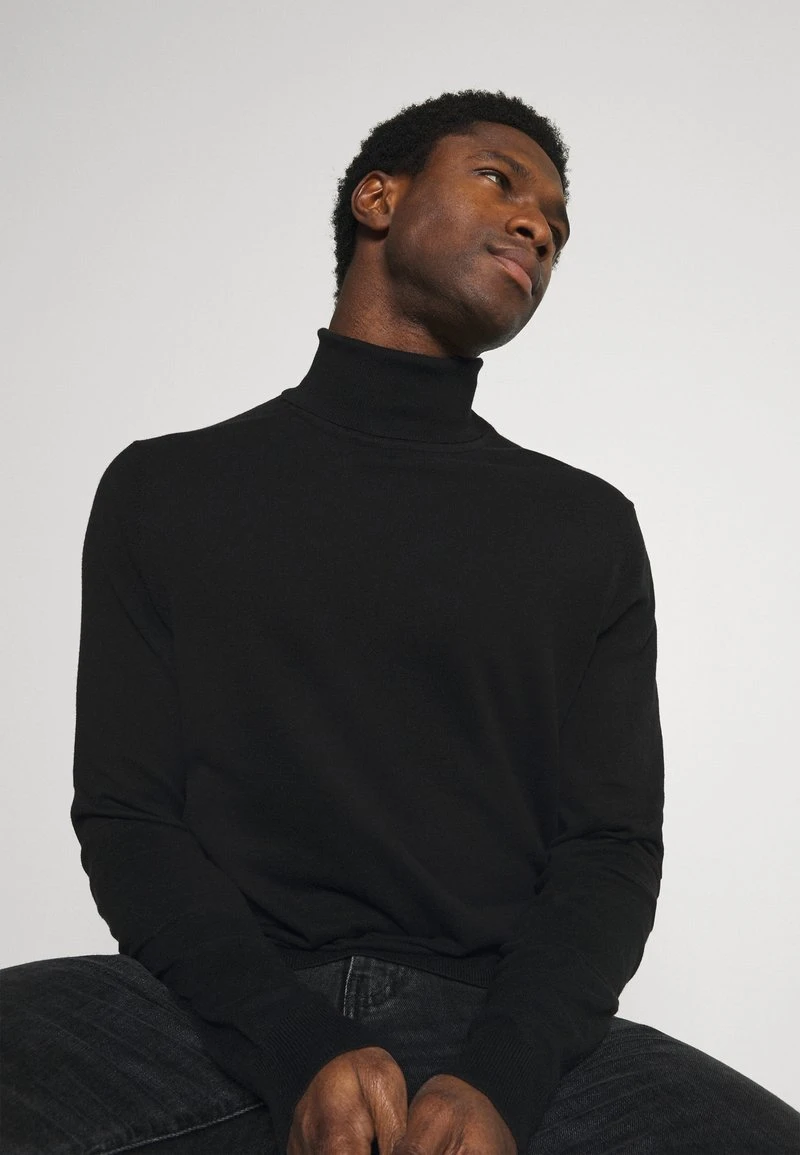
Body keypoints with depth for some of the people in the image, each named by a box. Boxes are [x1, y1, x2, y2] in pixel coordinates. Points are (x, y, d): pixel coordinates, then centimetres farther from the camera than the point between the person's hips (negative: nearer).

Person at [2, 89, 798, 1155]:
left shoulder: (590, 528, 12)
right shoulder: (164, 489, 10)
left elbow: (612, 847, 5)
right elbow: (126, 817, 2)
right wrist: (305, 1053, -14)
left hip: (492, 1019, 1)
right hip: (226, 1017, -1)